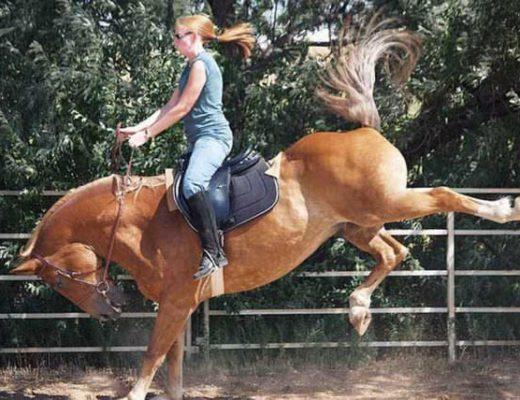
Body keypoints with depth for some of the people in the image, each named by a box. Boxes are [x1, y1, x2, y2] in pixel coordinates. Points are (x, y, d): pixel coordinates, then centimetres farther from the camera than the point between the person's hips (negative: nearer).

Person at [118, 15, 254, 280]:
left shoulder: (201, 64, -11)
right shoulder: (190, 67, 20)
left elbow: (181, 109, -13)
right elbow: (170, 107, 19)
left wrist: (147, 134, -8)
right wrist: (137, 128, 11)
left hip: (212, 136, -12)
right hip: (199, 140, 12)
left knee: (192, 185, -33)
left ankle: (213, 251, -32)